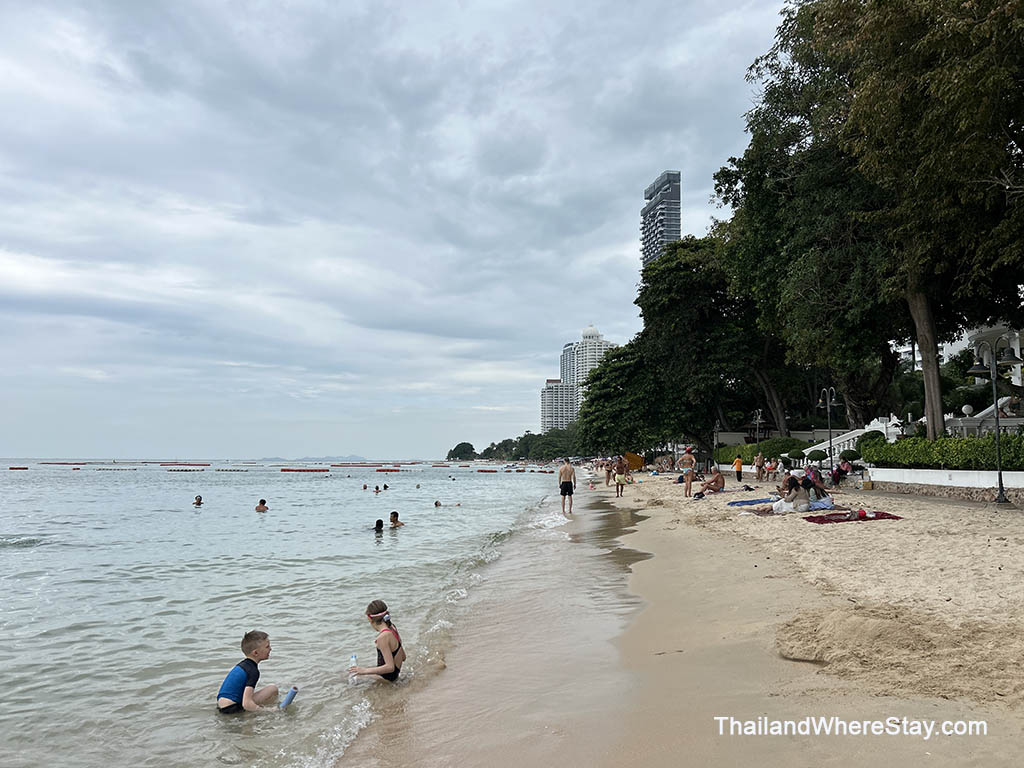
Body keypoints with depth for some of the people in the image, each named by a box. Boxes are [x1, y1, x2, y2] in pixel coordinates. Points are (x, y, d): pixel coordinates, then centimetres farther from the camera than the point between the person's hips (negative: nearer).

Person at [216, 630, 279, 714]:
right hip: (231, 709, -9)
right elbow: (246, 704, -24)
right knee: (273, 689, -11)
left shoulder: (243, 664, 13)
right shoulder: (253, 671, -15)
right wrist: (266, 710, -17)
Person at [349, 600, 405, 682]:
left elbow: (390, 667, -27)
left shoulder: (382, 637, -25)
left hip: (387, 678, -8)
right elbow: (403, 657, 9)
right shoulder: (392, 628, 1)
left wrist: (364, 671, -23)